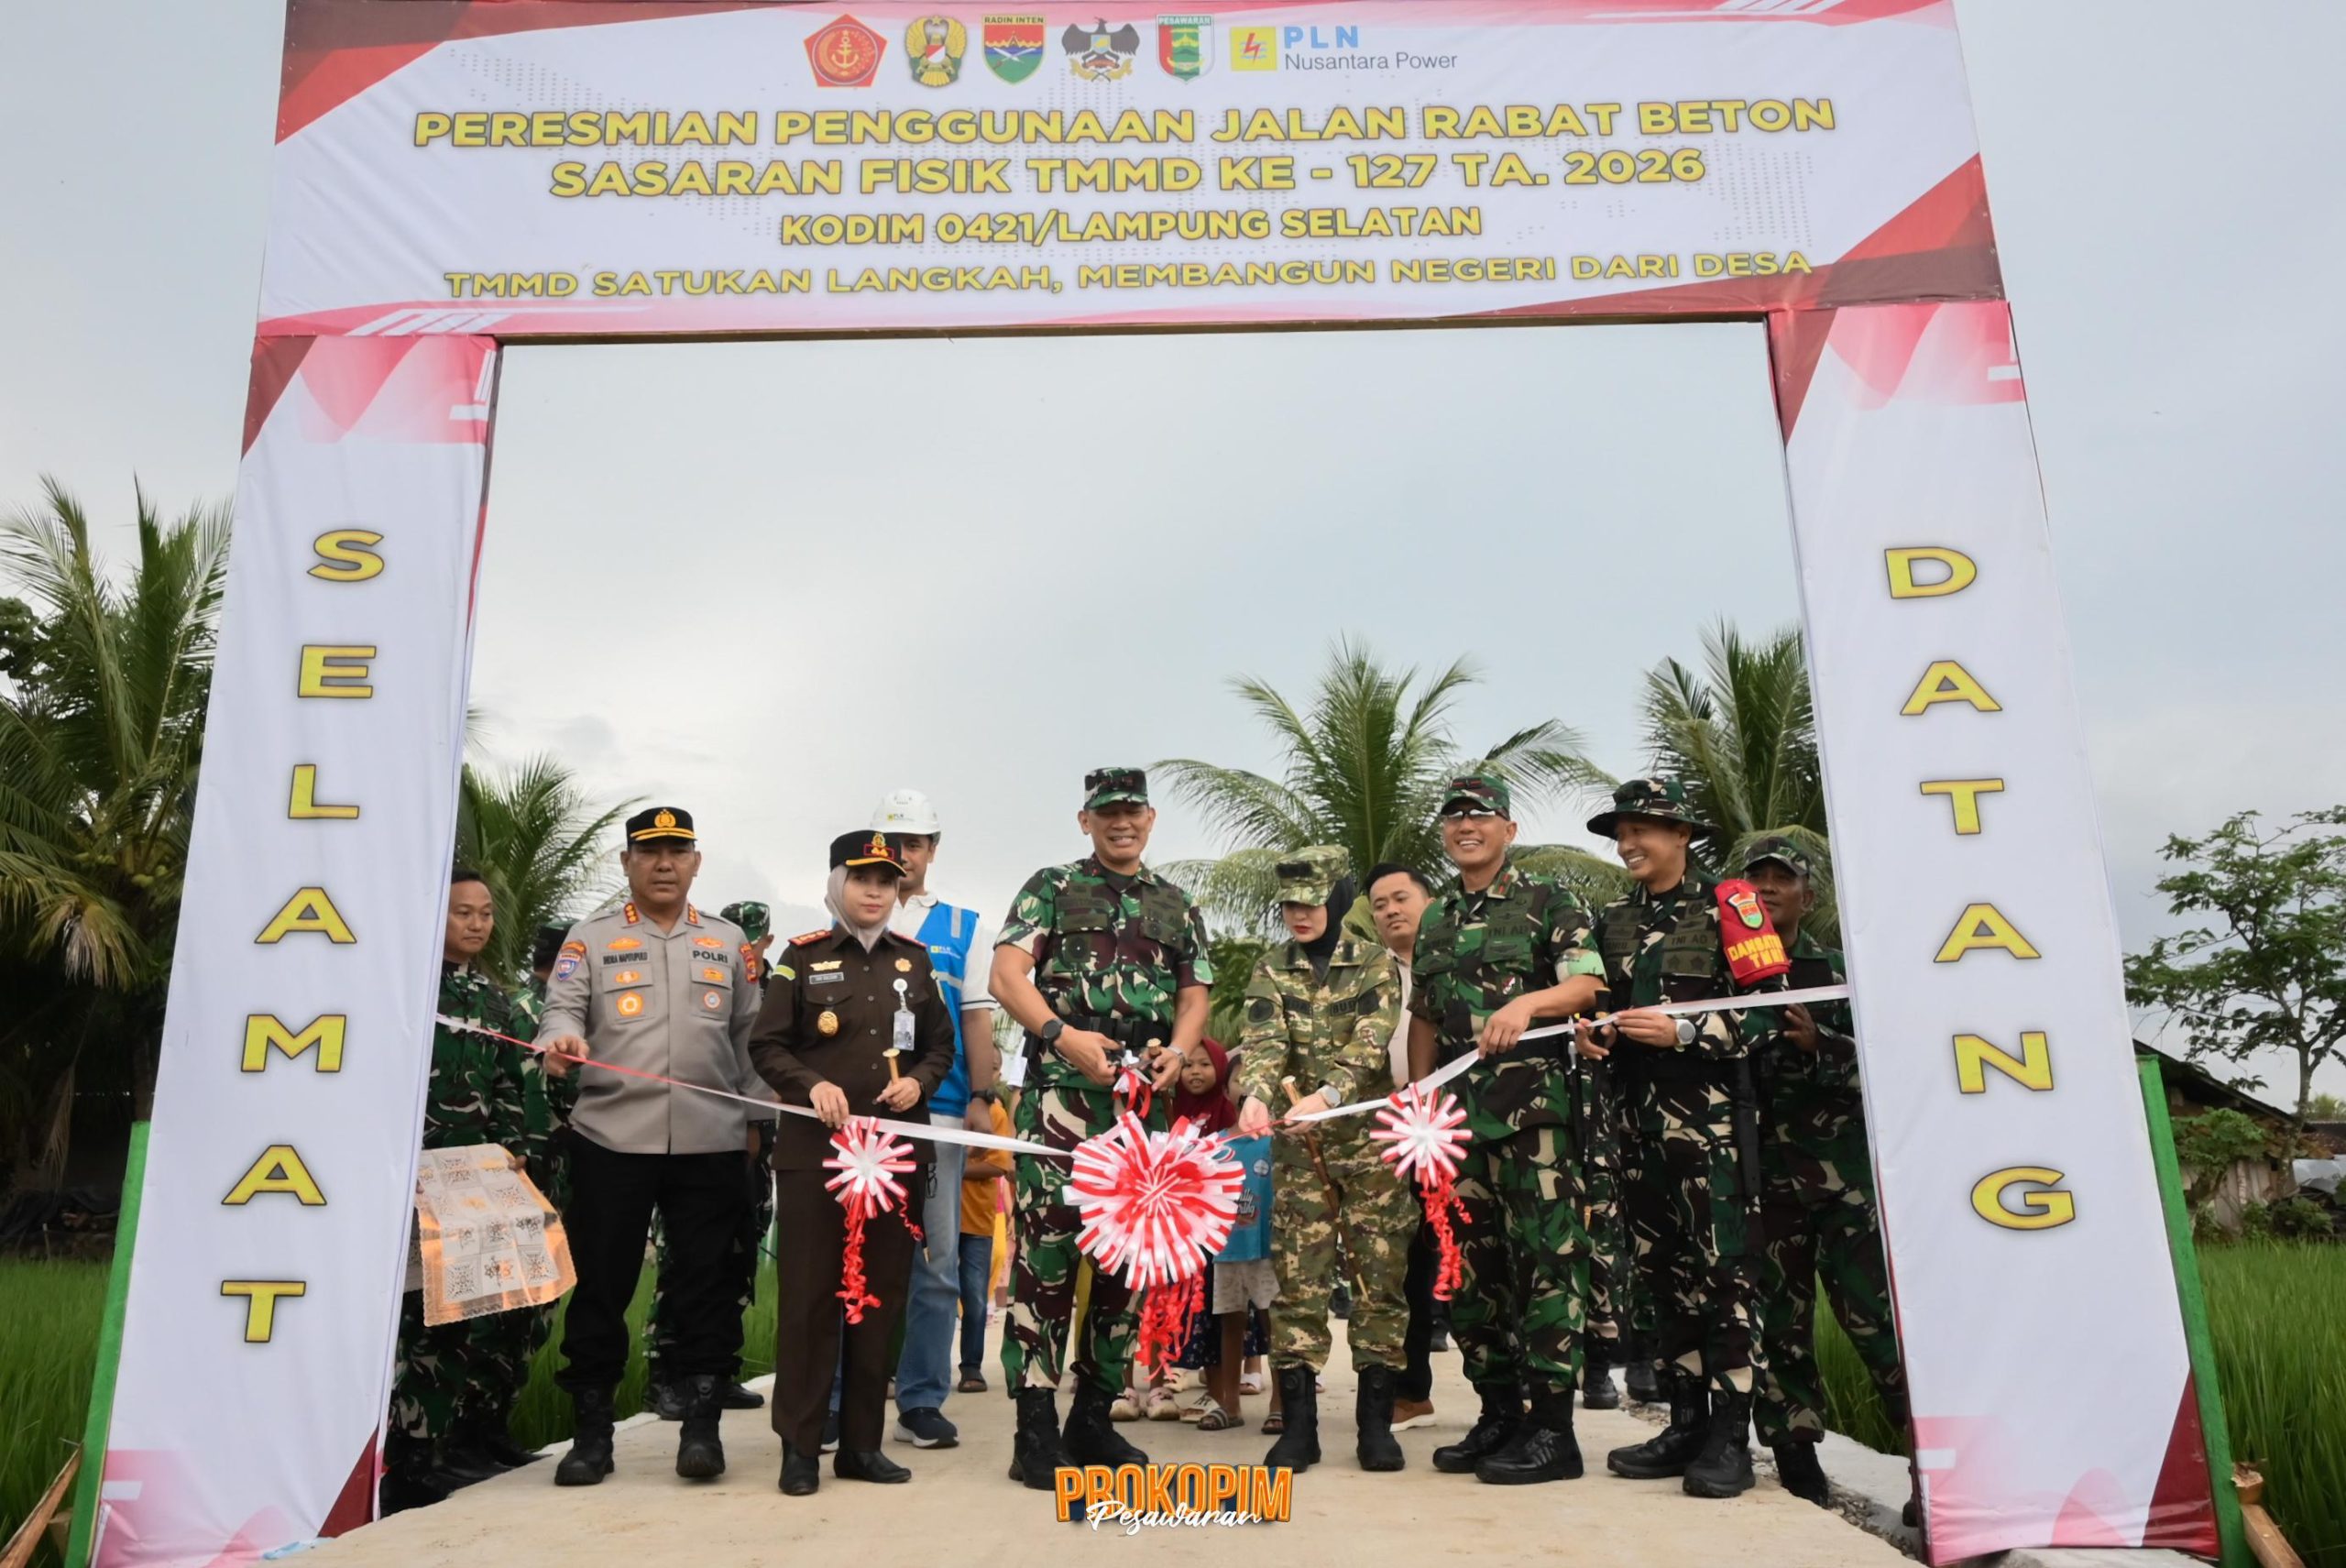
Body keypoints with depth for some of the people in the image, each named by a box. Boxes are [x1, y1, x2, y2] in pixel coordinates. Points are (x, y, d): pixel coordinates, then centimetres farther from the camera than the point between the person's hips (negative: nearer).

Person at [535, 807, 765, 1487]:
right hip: (610, 1139, -1)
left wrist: (756, 1116, 11)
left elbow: (750, 1034, 15)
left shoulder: (728, 941, 13)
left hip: (709, 1143, 1)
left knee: (705, 1282, 4)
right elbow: (562, 1007, -4)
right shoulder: (590, 938, 8)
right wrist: (561, 1039, -27)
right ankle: (592, 1432, 17)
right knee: (600, 1284, 4)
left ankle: (701, 1423, 14)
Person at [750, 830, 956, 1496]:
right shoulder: (801, 957, 1)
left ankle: (862, 1443, 18)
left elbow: (941, 1043, 15)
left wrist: (919, 1082, -5)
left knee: (882, 1294, 8)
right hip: (815, 1148, -3)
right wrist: (812, 1084, -18)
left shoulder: (914, 960, 11)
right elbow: (766, 1046, -1)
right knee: (808, 1294, -1)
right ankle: (800, 1447, 9)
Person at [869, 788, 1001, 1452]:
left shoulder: (964, 928, 12)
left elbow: (976, 1018, 9)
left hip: (939, 1114, 1)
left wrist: (981, 1099, 0)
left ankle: (921, 1402, 14)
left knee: (936, 1262, 3)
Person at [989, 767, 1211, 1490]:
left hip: (1144, 1101, 4)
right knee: (1046, 1249, -9)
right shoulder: (1051, 887, 7)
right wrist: (1063, 1035, -19)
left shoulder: (1178, 906, 18)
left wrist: (1178, 1050, -4)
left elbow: (1196, 994, 17)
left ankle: (1093, 1417, 20)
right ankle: (1035, 1428, -2)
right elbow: (1007, 974, -4)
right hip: (1061, 1091, -4)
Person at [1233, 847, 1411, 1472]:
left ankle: (1375, 1422, 13)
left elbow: (1370, 1042, -15)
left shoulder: (1376, 964, 0)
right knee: (1297, 1281, 1)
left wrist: (1327, 1095, -33)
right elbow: (1262, 1042, -10)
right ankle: (1299, 1425, 8)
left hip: (1369, 1138, -1)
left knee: (1380, 1277, 2)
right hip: (1298, 1144, 1)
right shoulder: (1270, 970, 5)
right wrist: (1254, 1096, -31)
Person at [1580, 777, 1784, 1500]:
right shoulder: (1612, 921, 17)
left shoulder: (1726, 907, 0)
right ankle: (1686, 1423, 18)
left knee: (1721, 1269, -5)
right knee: (1661, 1270, 9)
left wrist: (1681, 1033, -17)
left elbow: (1763, 1008, -7)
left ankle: (1730, 1436, 2)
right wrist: (1594, 1034, 3)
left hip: (1709, 1115, -6)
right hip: (1638, 1117, 6)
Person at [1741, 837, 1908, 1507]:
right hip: (1765, 1175, 2)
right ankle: (1799, 1467, 15)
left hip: (1845, 1169, -1)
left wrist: (1820, 1045, -19)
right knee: (1780, 1324, 6)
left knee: (1875, 1317, -5)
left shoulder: (1841, 970, 7)